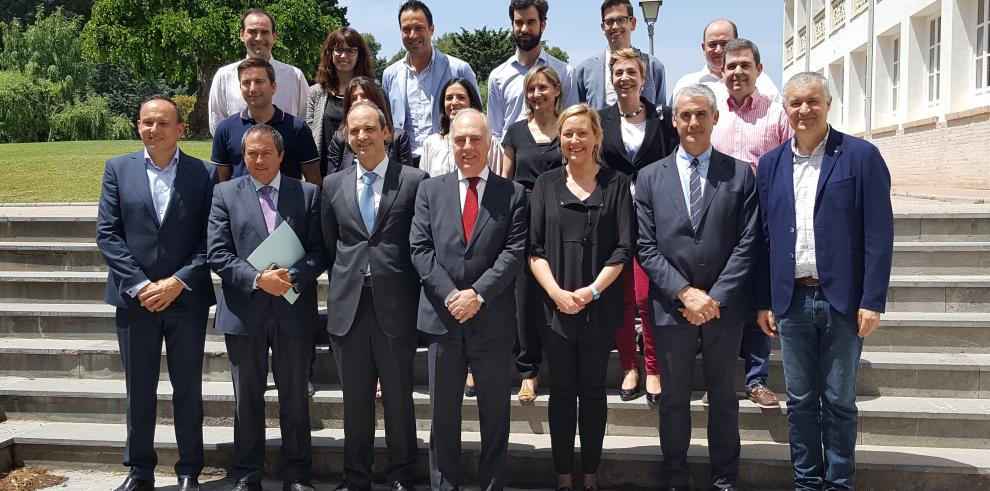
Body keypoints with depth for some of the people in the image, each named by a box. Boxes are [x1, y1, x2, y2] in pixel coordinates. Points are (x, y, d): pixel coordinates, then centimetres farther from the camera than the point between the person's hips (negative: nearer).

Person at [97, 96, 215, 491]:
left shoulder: (204, 174, 0)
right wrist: (140, 285, -10)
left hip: (187, 298, -1)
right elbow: (107, 233, -1)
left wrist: (178, 282, -13)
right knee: (139, 390, 11)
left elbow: (211, 239, -4)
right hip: (135, 298, 1)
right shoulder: (118, 169, 4)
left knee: (188, 389, 8)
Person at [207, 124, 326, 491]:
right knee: (247, 399, 11)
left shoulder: (308, 194, 4)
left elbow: (320, 251, -1)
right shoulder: (225, 194, 4)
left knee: (295, 398, 9)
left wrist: (293, 277, -18)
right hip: (243, 310, 0)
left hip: (294, 310, 0)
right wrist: (257, 279, -16)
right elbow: (217, 254, -4)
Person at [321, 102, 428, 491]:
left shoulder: (414, 181, -1)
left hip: (395, 304, -3)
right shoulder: (333, 185, 9)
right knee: (355, 398, 12)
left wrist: (417, 296, -2)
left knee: (399, 397, 8)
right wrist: (342, 285, 10)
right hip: (349, 305, 3)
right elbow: (329, 244, 15)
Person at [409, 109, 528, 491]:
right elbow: (420, 249, 0)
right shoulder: (430, 190, 8)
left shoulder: (512, 194, 4)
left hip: (493, 319, -1)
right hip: (442, 317, 1)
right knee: (443, 411, 10)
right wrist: (450, 295, -12)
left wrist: (479, 295, -16)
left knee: (495, 411, 10)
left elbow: (514, 252, -5)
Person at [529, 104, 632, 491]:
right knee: (562, 392, 8)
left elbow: (623, 248, -3)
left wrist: (592, 291, -13)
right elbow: (534, 247, 1)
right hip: (555, 305, 1)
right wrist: (556, 293, -12)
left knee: (593, 391, 8)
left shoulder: (616, 184, 3)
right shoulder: (546, 184, 6)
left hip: (600, 307, -1)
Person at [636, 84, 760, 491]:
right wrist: (685, 293, -13)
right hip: (671, 307, 0)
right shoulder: (650, 178, 3)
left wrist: (715, 298, -11)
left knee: (723, 397, 13)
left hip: (724, 306, 0)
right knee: (674, 400, 11)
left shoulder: (740, 174, 2)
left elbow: (747, 244, -3)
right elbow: (646, 248, -3)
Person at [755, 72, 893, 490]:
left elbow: (879, 235, -6)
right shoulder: (771, 163, 7)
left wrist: (873, 300, -11)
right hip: (791, 300, 3)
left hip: (842, 300, -3)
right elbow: (764, 236, 9)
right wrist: (764, 301, 6)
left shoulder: (861, 156, -4)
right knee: (800, 402, 11)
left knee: (839, 402, 8)